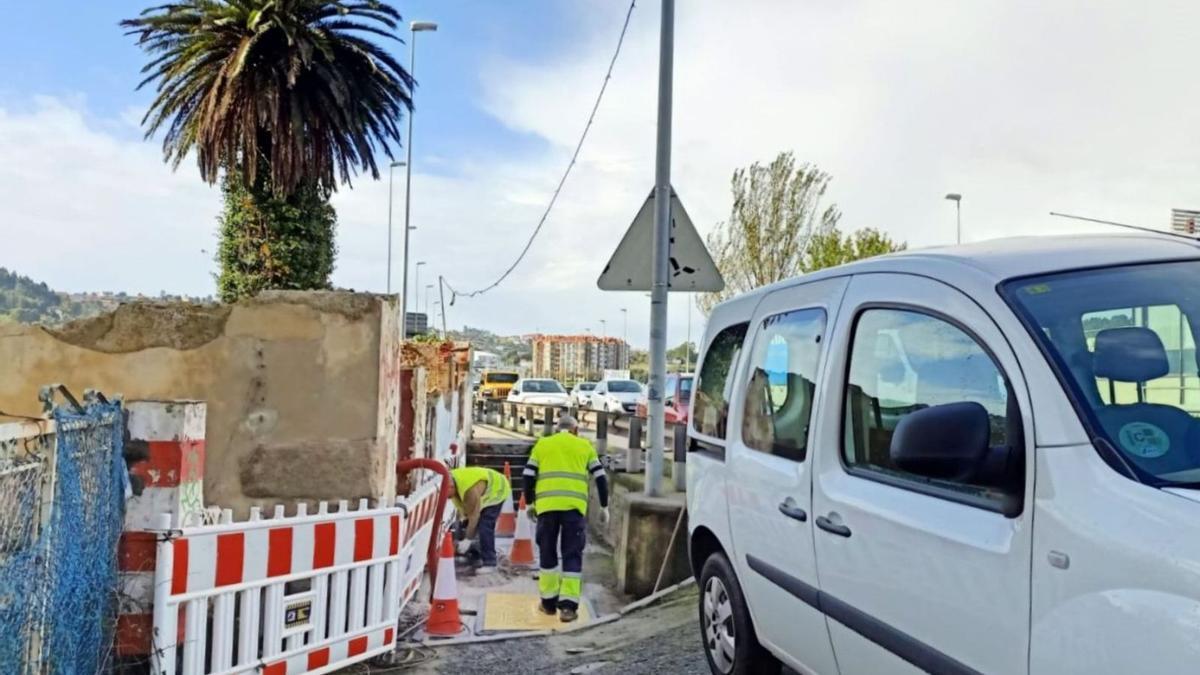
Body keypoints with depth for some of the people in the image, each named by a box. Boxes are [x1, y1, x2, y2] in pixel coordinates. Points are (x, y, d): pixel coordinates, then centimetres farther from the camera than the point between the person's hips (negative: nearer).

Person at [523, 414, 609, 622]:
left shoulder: (542, 444, 17)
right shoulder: (584, 445, 16)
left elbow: (528, 475, 11)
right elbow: (600, 477, 11)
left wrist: (529, 502, 20)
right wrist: (604, 507, 17)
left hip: (547, 504, 1)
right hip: (574, 505, -1)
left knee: (547, 552, 14)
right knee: (572, 555, 5)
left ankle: (549, 601, 20)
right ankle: (568, 605, -2)